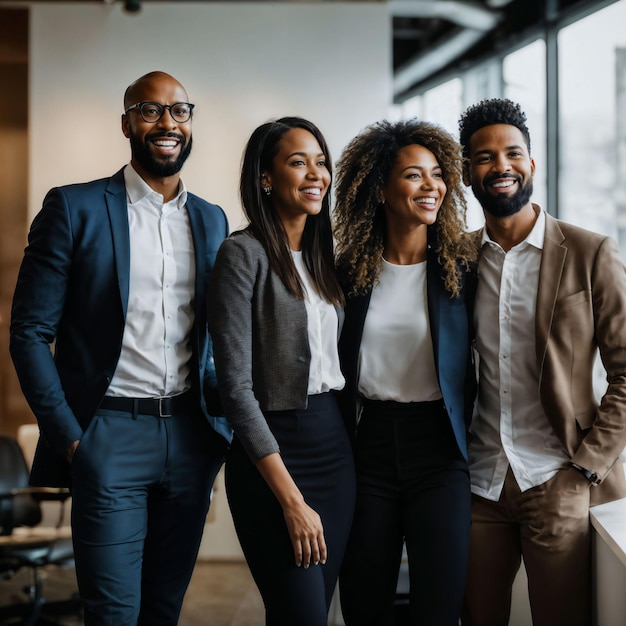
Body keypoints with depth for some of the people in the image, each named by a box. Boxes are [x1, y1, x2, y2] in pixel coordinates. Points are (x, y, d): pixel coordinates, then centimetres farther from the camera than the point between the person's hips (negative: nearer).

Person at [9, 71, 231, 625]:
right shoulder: (75, 208, -3)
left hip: (191, 435, 4)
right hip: (111, 434, -4)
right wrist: (68, 436, -10)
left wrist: (223, 427, 6)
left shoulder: (212, 221, 11)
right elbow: (29, 333, -4)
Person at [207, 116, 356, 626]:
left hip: (335, 445, 7)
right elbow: (235, 385, -15)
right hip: (272, 450, -6)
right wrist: (292, 500, -16)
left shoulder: (323, 257, 11)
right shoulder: (243, 254, -10)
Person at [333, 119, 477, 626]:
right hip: (367, 448, 2)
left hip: (438, 452, -1)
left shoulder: (461, 269, -2)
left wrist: (464, 435, 3)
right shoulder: (349, 271, 2)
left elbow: (473, 366, 5)